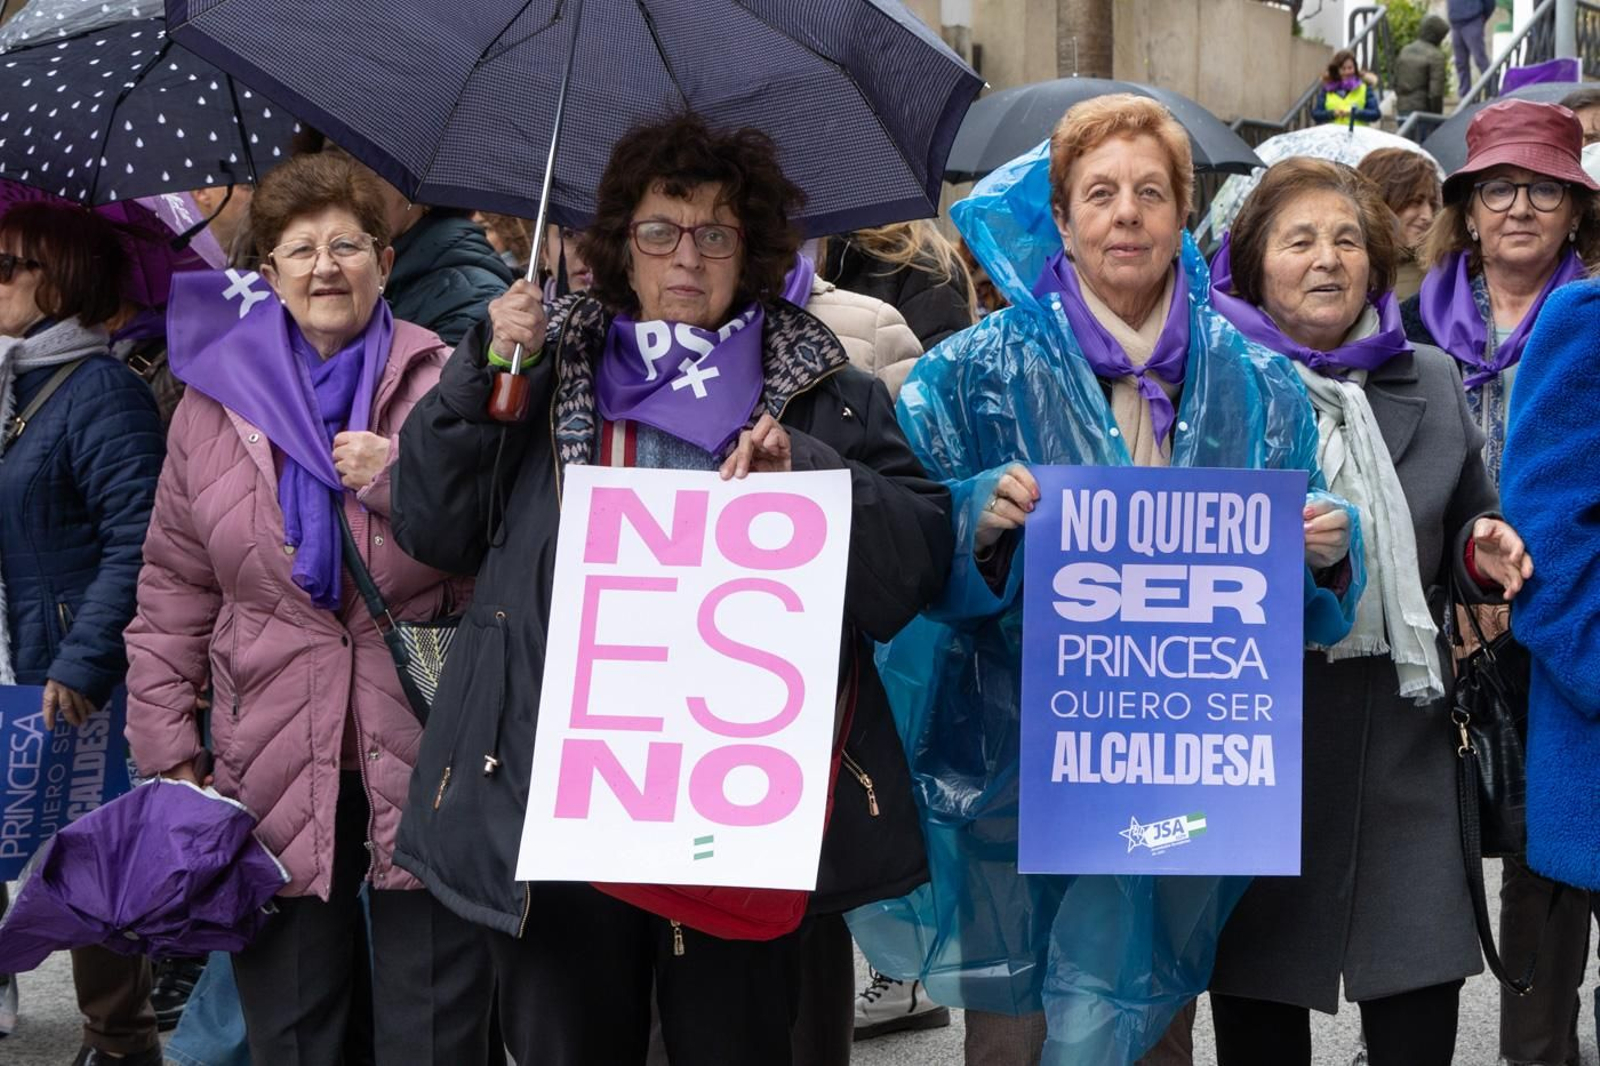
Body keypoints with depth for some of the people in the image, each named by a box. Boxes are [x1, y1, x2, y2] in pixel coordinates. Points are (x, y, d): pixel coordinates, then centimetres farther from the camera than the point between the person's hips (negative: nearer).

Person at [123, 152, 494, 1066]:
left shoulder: (447, 386, 2)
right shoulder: (216, 401, 7)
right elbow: (175, 584, 11)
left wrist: (400, 477, -16)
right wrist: (164, 735, 6)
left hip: (425, 758, -2)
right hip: (274, 769, 2)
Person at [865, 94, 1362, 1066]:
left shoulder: (1260, 389, 7)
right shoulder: (977, 374, 0)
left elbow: (1289, 591, 13)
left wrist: (1327, 552, -9)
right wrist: (980, 522, -21)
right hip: (1017, 760, -2)